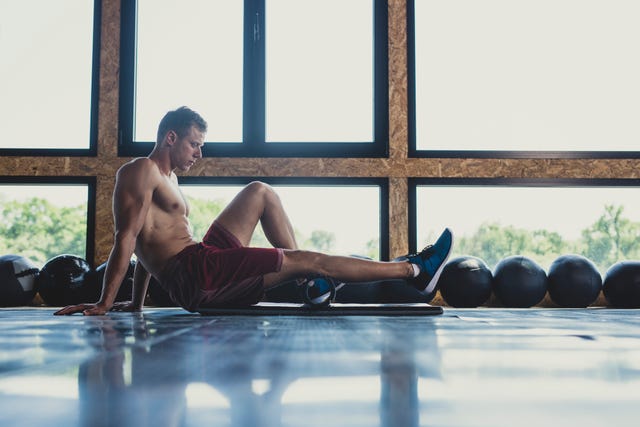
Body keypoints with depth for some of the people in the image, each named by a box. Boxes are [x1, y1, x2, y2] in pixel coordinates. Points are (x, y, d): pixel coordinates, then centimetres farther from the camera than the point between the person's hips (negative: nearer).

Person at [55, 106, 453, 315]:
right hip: (193, 275, -10)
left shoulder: (165, 178, 24)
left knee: (260, 193, 16)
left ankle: (307, 279, 4)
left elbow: (151, 242, 28)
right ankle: (415, 271, -5)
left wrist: (136, 303, 27)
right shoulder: (141, 171, -7)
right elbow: (126, 238, -14)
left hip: (201, 266, 10)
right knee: (307, 259, -12)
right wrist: (103, 305, -18)